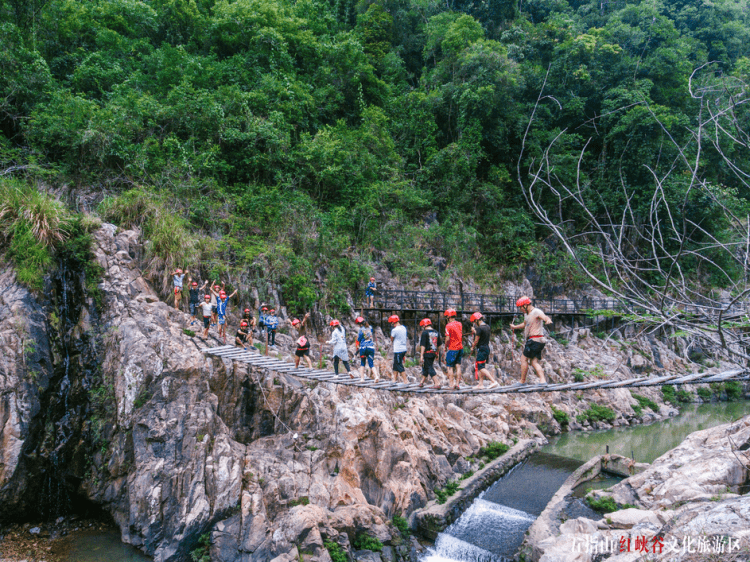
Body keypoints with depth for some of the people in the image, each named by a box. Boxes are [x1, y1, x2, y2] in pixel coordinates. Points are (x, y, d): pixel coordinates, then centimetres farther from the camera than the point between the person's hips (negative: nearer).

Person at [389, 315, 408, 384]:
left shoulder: (394, 330, -17)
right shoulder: (403, 328, 6)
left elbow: (391, 340, -4)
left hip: (398, 350, -8)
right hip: (404, 349, 8)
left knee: (399, 366, -1)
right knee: (395, 365, 18)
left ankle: (406, 380, 0)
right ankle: (395, 379, 25)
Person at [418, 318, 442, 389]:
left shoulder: (425, 333, -12)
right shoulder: (436, 332, 10)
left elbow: (423, 345, -15)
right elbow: (439, 344, 16)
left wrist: (421, 356, -15)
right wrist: (437, 353, 26)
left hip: (427, 353, -7)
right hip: (434, 353, 7)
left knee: (430, 368, -4)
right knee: (425, 367, 19)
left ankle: (437, 383, -11)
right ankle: (422, 382, 29)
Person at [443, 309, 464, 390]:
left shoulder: (448, 325, -13)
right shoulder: (459, 324, 7)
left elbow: (447, 338, -14)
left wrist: (446, 346, -1)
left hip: (453, 349, -6)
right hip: (460, 347, 6)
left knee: (449, 366, 3)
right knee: (458, 366, 8)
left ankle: (451, 383, 4)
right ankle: (457, 383, 10)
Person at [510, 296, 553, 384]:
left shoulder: (536, 312, -12)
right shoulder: (526, 314, 17)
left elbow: (545, 317, -33)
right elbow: (525, 324, 38)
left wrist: (548, 320, -57)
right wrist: (515, 327, 53)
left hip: (535, 340, -9)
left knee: (524, 358, -4)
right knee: (534, 362, 2)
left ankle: (522, 381, 3)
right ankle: (543, 380, -6)